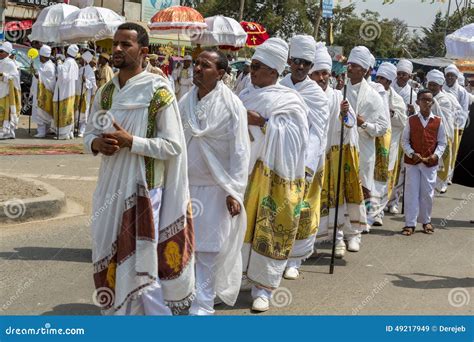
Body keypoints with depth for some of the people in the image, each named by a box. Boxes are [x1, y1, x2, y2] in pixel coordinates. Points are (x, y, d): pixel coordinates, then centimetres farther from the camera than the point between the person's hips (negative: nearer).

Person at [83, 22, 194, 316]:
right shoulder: (106, 93, 8)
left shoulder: (158, 92, -11)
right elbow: (90, 133, 15)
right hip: (110, 187, 6)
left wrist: (129, 141, -21)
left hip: (143, 189, -6)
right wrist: (97, 143, -8)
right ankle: (118, 315, 33)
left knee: (140, 262, -1)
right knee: (110, 259, 14)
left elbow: (173, 146, -13)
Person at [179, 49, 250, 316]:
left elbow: (240, 151, -11)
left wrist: (234, 191, -15)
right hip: (185, 185, 5)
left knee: (208, 248, 3)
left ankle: (203, 304, 15)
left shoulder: (232, 105, -10)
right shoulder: (185, 102, 4)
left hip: (215, 188, -4)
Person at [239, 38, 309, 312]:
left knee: (270, 229, -1)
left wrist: (261, 122, -23)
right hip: (245, 170, 5)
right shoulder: (247, 95, 11)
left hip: (274, 175, -5)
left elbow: (288, 136, -16)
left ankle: (264, 287, 7)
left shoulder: (289, 101, -5)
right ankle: (245, 274, 25)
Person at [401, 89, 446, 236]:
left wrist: (436, 154, -11)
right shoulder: (411, 120, 1)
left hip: (430, 163, 1)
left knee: (427, 193, 8)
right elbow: (405, 140, 2)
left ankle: (426, 221, 24)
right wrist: (411, 153, -13)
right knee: (411, 192, -1)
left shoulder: (438, 121, 2)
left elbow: (442, 142, 5)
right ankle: (410, 223, 3)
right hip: (412, 162, -1)